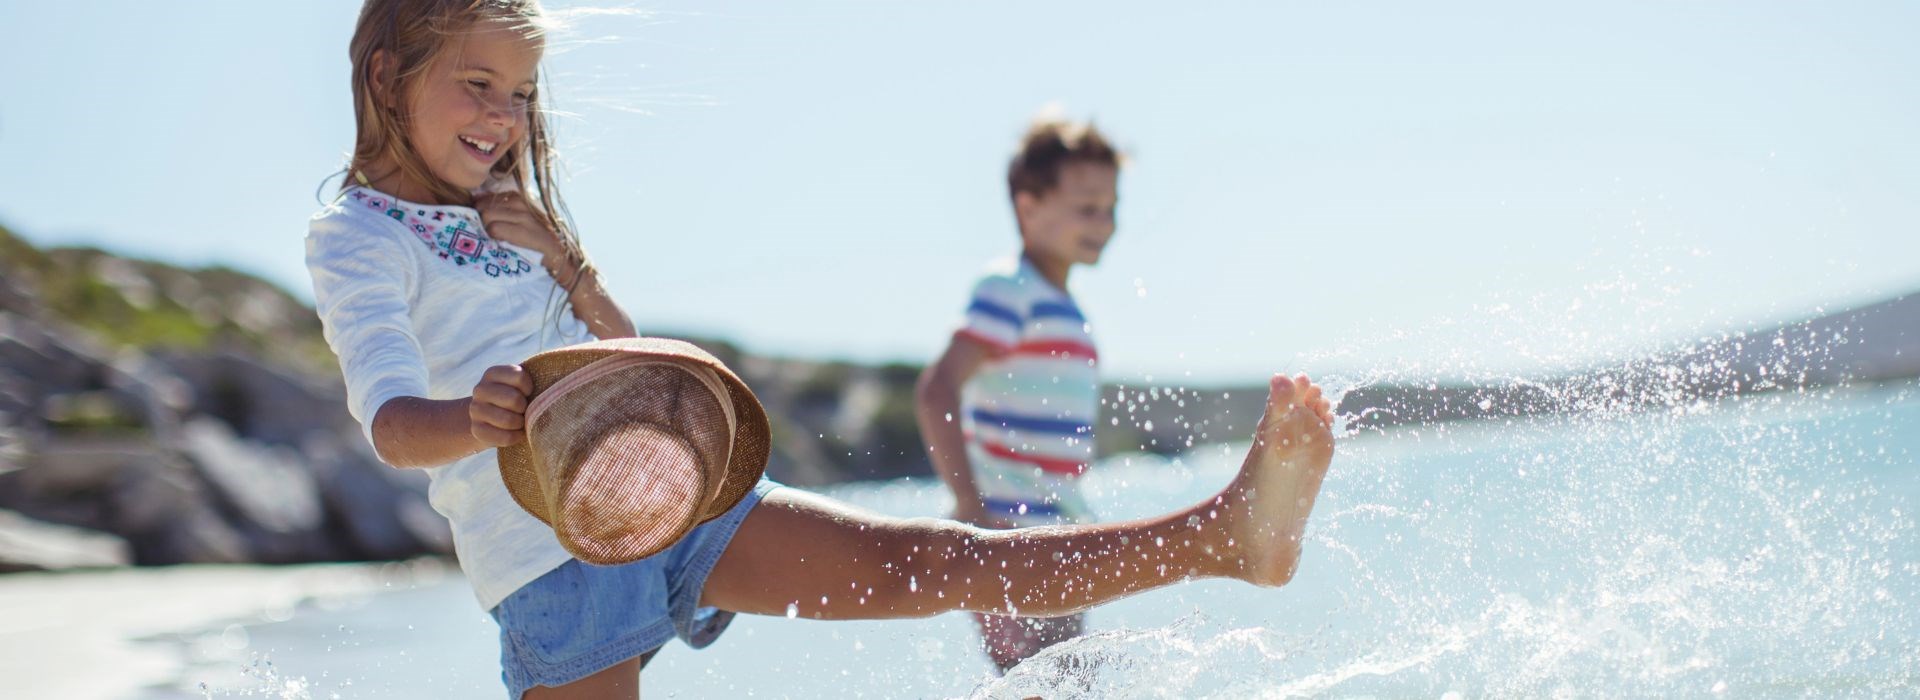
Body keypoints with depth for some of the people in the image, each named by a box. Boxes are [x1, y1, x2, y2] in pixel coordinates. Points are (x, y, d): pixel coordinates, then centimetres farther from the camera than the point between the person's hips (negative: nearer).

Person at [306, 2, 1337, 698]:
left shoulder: (503, 216, 19)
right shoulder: (355, 238, -4)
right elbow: (390, 419, -21)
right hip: (548, 558, -5)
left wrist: (549, 257, -1)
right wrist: (471, 424, -45)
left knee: (923, 563, -8)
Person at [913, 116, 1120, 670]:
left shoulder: (1063, 311, 18)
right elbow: (935, 393, -21)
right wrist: (972, 507, -26)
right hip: (1010, 537, -9)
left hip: (1054, 537, 10)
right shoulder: (1010, 291, -10)